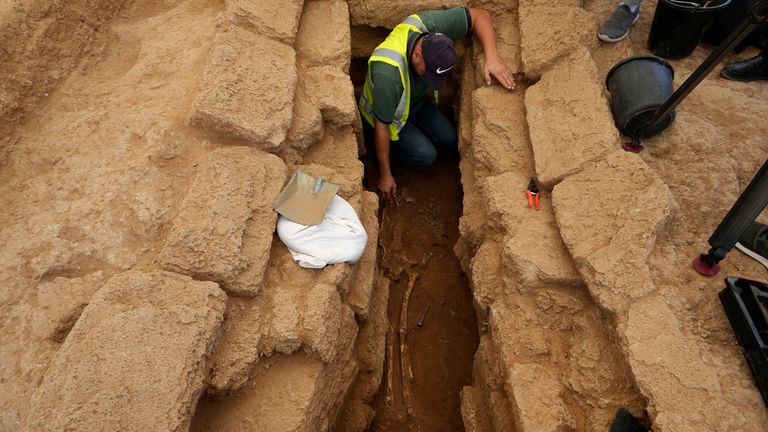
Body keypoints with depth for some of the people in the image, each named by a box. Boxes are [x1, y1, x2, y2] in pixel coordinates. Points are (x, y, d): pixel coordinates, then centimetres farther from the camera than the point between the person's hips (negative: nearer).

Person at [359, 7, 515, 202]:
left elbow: (479, 15, -22)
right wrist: (385, 175, -23)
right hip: (385, 114, -6)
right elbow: (381, 126, -32)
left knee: (449, 141, -1)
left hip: (416, 101, 6)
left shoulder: (426, 24, -31)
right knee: (426, 155, -17)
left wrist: (491, 56, -40)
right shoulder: (388, 74, -44)